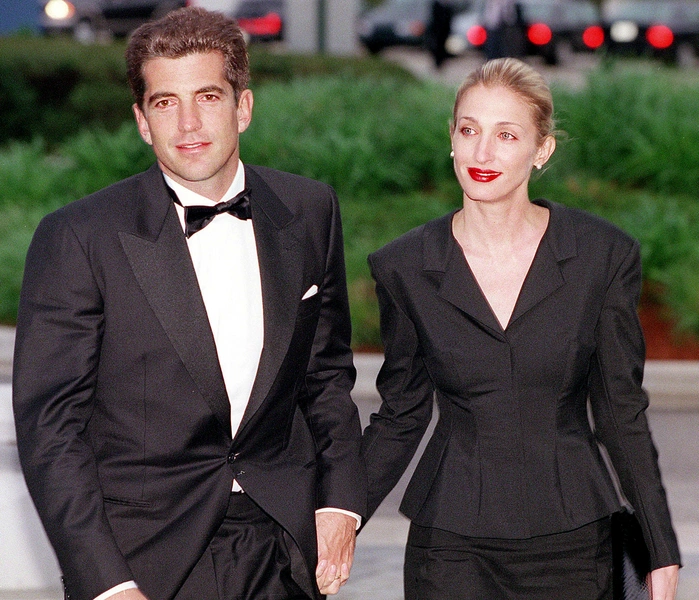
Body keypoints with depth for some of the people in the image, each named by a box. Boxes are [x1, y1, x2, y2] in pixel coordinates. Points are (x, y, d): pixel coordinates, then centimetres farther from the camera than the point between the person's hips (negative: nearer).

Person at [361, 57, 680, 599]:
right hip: (451, 548, 0)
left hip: (572, 543, 0)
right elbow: (400, 415, 7)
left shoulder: (605, 256, -4)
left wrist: (663, 552, 2)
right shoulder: (404, 268, -1)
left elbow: (622, 411, 2)